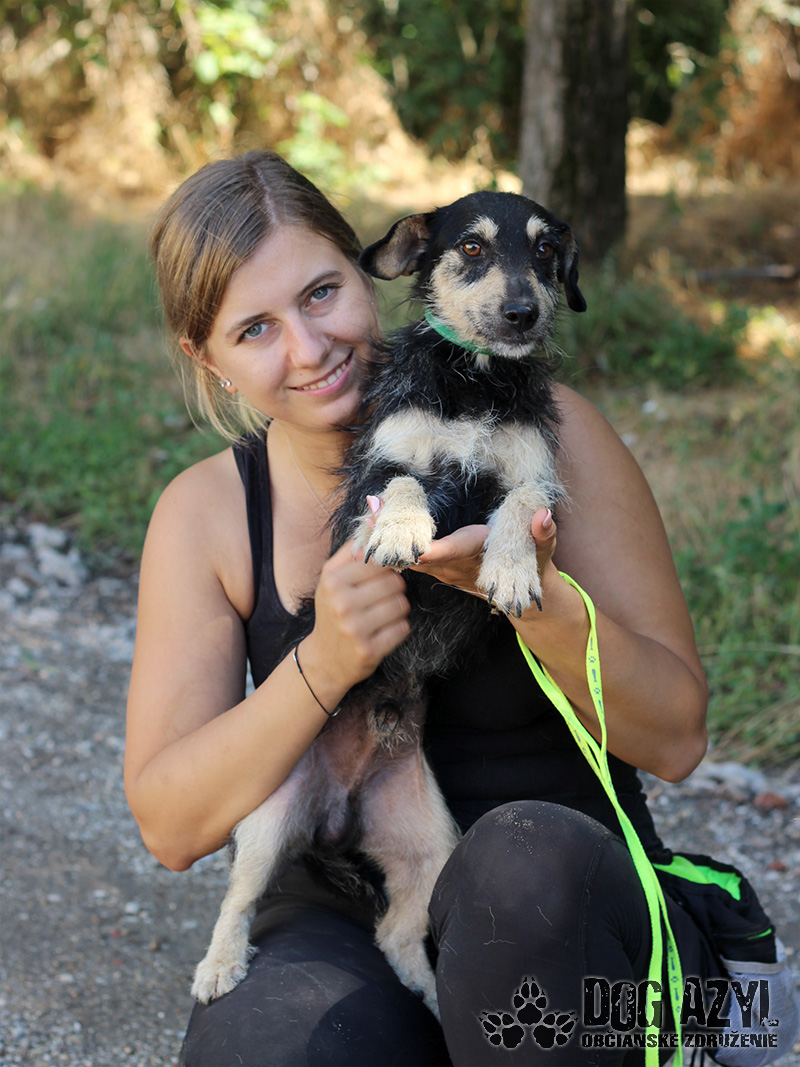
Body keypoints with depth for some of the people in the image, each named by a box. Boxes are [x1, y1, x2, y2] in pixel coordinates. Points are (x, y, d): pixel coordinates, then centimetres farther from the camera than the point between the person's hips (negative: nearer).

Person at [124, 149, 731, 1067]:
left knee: (524, 854, -36)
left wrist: (535, 595, -26)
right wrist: (322, 668, -22)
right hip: (347, 933, 0)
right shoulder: (207, 512, 1)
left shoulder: (541, 432, -5)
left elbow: (676, 738, -7)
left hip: (564, 920, 0)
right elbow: (168, 826, -5)